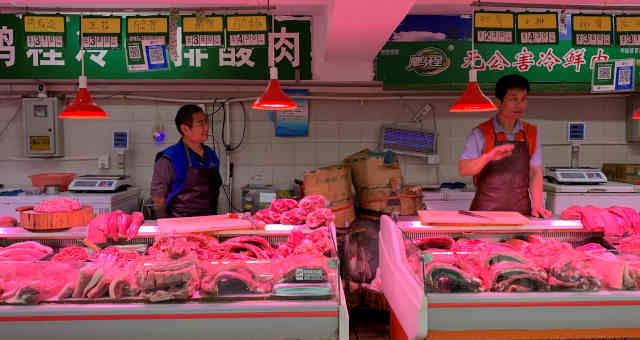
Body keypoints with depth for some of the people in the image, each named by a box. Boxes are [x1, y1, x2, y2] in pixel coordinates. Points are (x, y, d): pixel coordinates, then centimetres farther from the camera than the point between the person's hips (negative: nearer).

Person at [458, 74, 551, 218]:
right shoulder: (481, 133, -4)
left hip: (521, 211, 3)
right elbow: (463, 170, -10)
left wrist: (537, 206, -4)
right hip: (486, 210, -3)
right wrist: (488, 157, -26)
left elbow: (535, 172, 7)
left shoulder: (531, 133, 8)